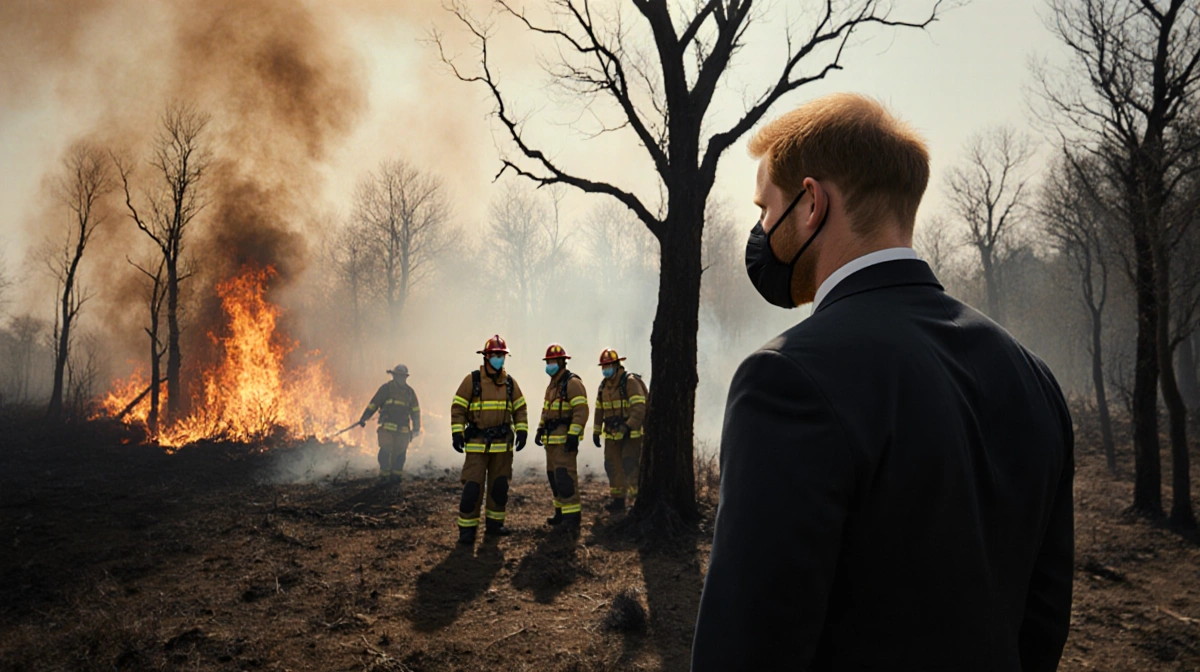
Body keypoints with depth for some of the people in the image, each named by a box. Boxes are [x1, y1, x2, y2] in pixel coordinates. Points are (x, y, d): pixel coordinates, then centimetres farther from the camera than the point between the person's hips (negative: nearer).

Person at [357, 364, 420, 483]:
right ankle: (384, 475, 3)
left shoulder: (409, 392, 12)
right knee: (385, 451, -8)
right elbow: (373, 403, 1)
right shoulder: (386, 388, 1)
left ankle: (396, 475, 10)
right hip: (387, 427, -3)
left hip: (403, 429, 3)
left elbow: (416, 411, 17)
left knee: (400, 453, 2)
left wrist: (416, 428, 13)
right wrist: (363, 418, -5)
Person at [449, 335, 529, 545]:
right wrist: (457, 432, -13)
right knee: (473, 486, -7)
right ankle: (467, 528, 3)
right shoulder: (472, 380, -5)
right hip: (477, 444, -4)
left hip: (503, 444, 4)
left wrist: (522, 431, 1)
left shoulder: (510, 382, 7)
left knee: (500, 485, 11)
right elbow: (458, 407, -5)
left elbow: (520, 408, 11)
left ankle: (494, 523, 25)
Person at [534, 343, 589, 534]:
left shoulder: (572, 383, -11)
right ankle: (561, 512, 24)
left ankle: (572, 517, -13)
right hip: (551, 439, 10)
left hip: (565, 439, -10)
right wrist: (540, 429, 18)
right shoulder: (552, 385, 19)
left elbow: (581, 411, -19)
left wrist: (573, 435, -24)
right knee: (554, 475, 14)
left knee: (565, 476, -14)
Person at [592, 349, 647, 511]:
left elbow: (639, 407, -21)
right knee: (612, 465, 9)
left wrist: (628, 427, -29)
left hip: (632, 432, -7)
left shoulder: (630, 381, -12)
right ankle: (618, 499, 20)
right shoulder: (604, 385, 11)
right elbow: (599, 410, 17)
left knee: (630, 465, -11)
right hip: (612, 433, 7)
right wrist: (596, 431, 15)